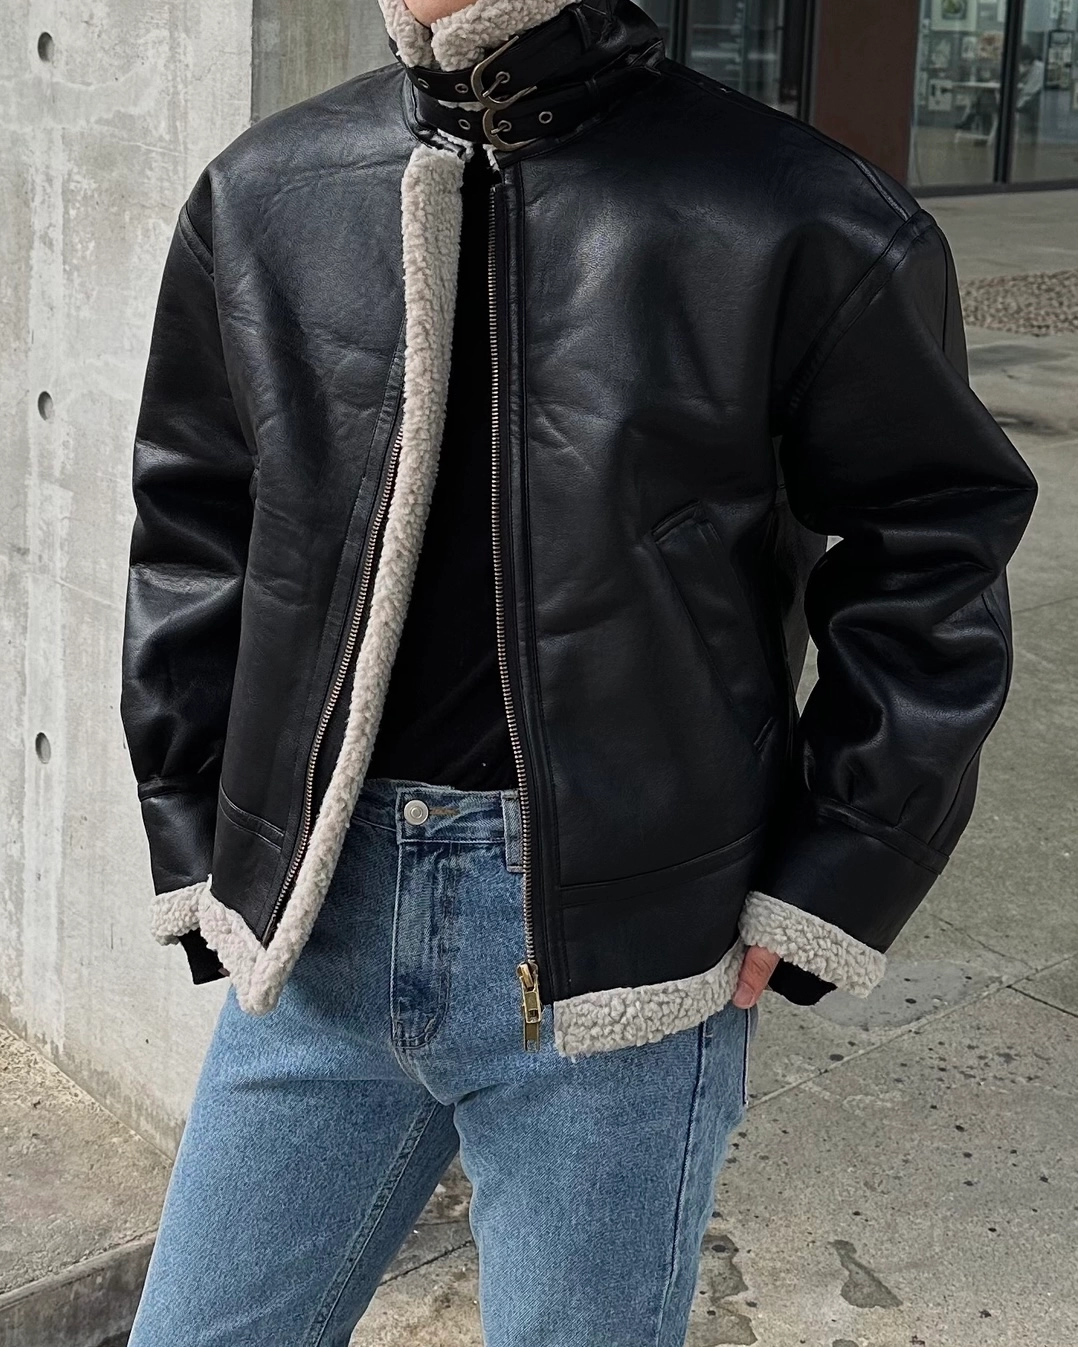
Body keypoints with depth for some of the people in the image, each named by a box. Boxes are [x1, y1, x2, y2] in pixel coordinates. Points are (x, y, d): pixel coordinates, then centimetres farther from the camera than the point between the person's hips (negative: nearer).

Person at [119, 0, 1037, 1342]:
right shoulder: (262, 194, 4)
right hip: (317, 931, 4)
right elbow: (189, 531, 12)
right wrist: (198, 851, 9)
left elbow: (934, 554, -2)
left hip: (615, 965, -3)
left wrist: (825, 889, -5)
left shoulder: (797, 225, -8)